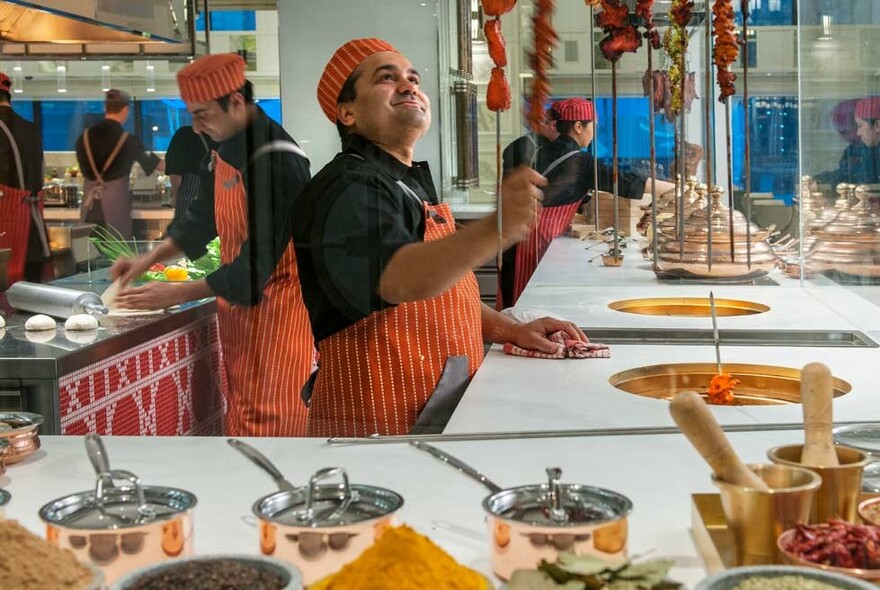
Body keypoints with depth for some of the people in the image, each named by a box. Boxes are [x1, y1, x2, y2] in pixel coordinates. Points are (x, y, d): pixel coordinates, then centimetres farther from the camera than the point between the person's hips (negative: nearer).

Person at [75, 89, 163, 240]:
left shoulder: (85, 136, 4)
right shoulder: (127, 141, -7)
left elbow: (84, 169, 15)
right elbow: (152, 162, 8)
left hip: (90, 206, 4)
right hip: (115, 207, -4)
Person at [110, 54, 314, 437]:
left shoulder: (277, 163, -23)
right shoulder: (225, 150, 6)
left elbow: (257, 263, -23)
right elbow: (202, 218, 21)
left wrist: (178, 294, -18)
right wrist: (150, 260, 10)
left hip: (275, 305, -9)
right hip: (238, 305, 9)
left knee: (265, 422, -5)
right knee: (239, 417, 14)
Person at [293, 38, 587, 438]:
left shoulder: (410, 184, 15)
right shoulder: (349, 189, -17)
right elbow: (399, 280, -36)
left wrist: (511, 330, 7)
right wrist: (495, 230, -51)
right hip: (376, 420, -9)